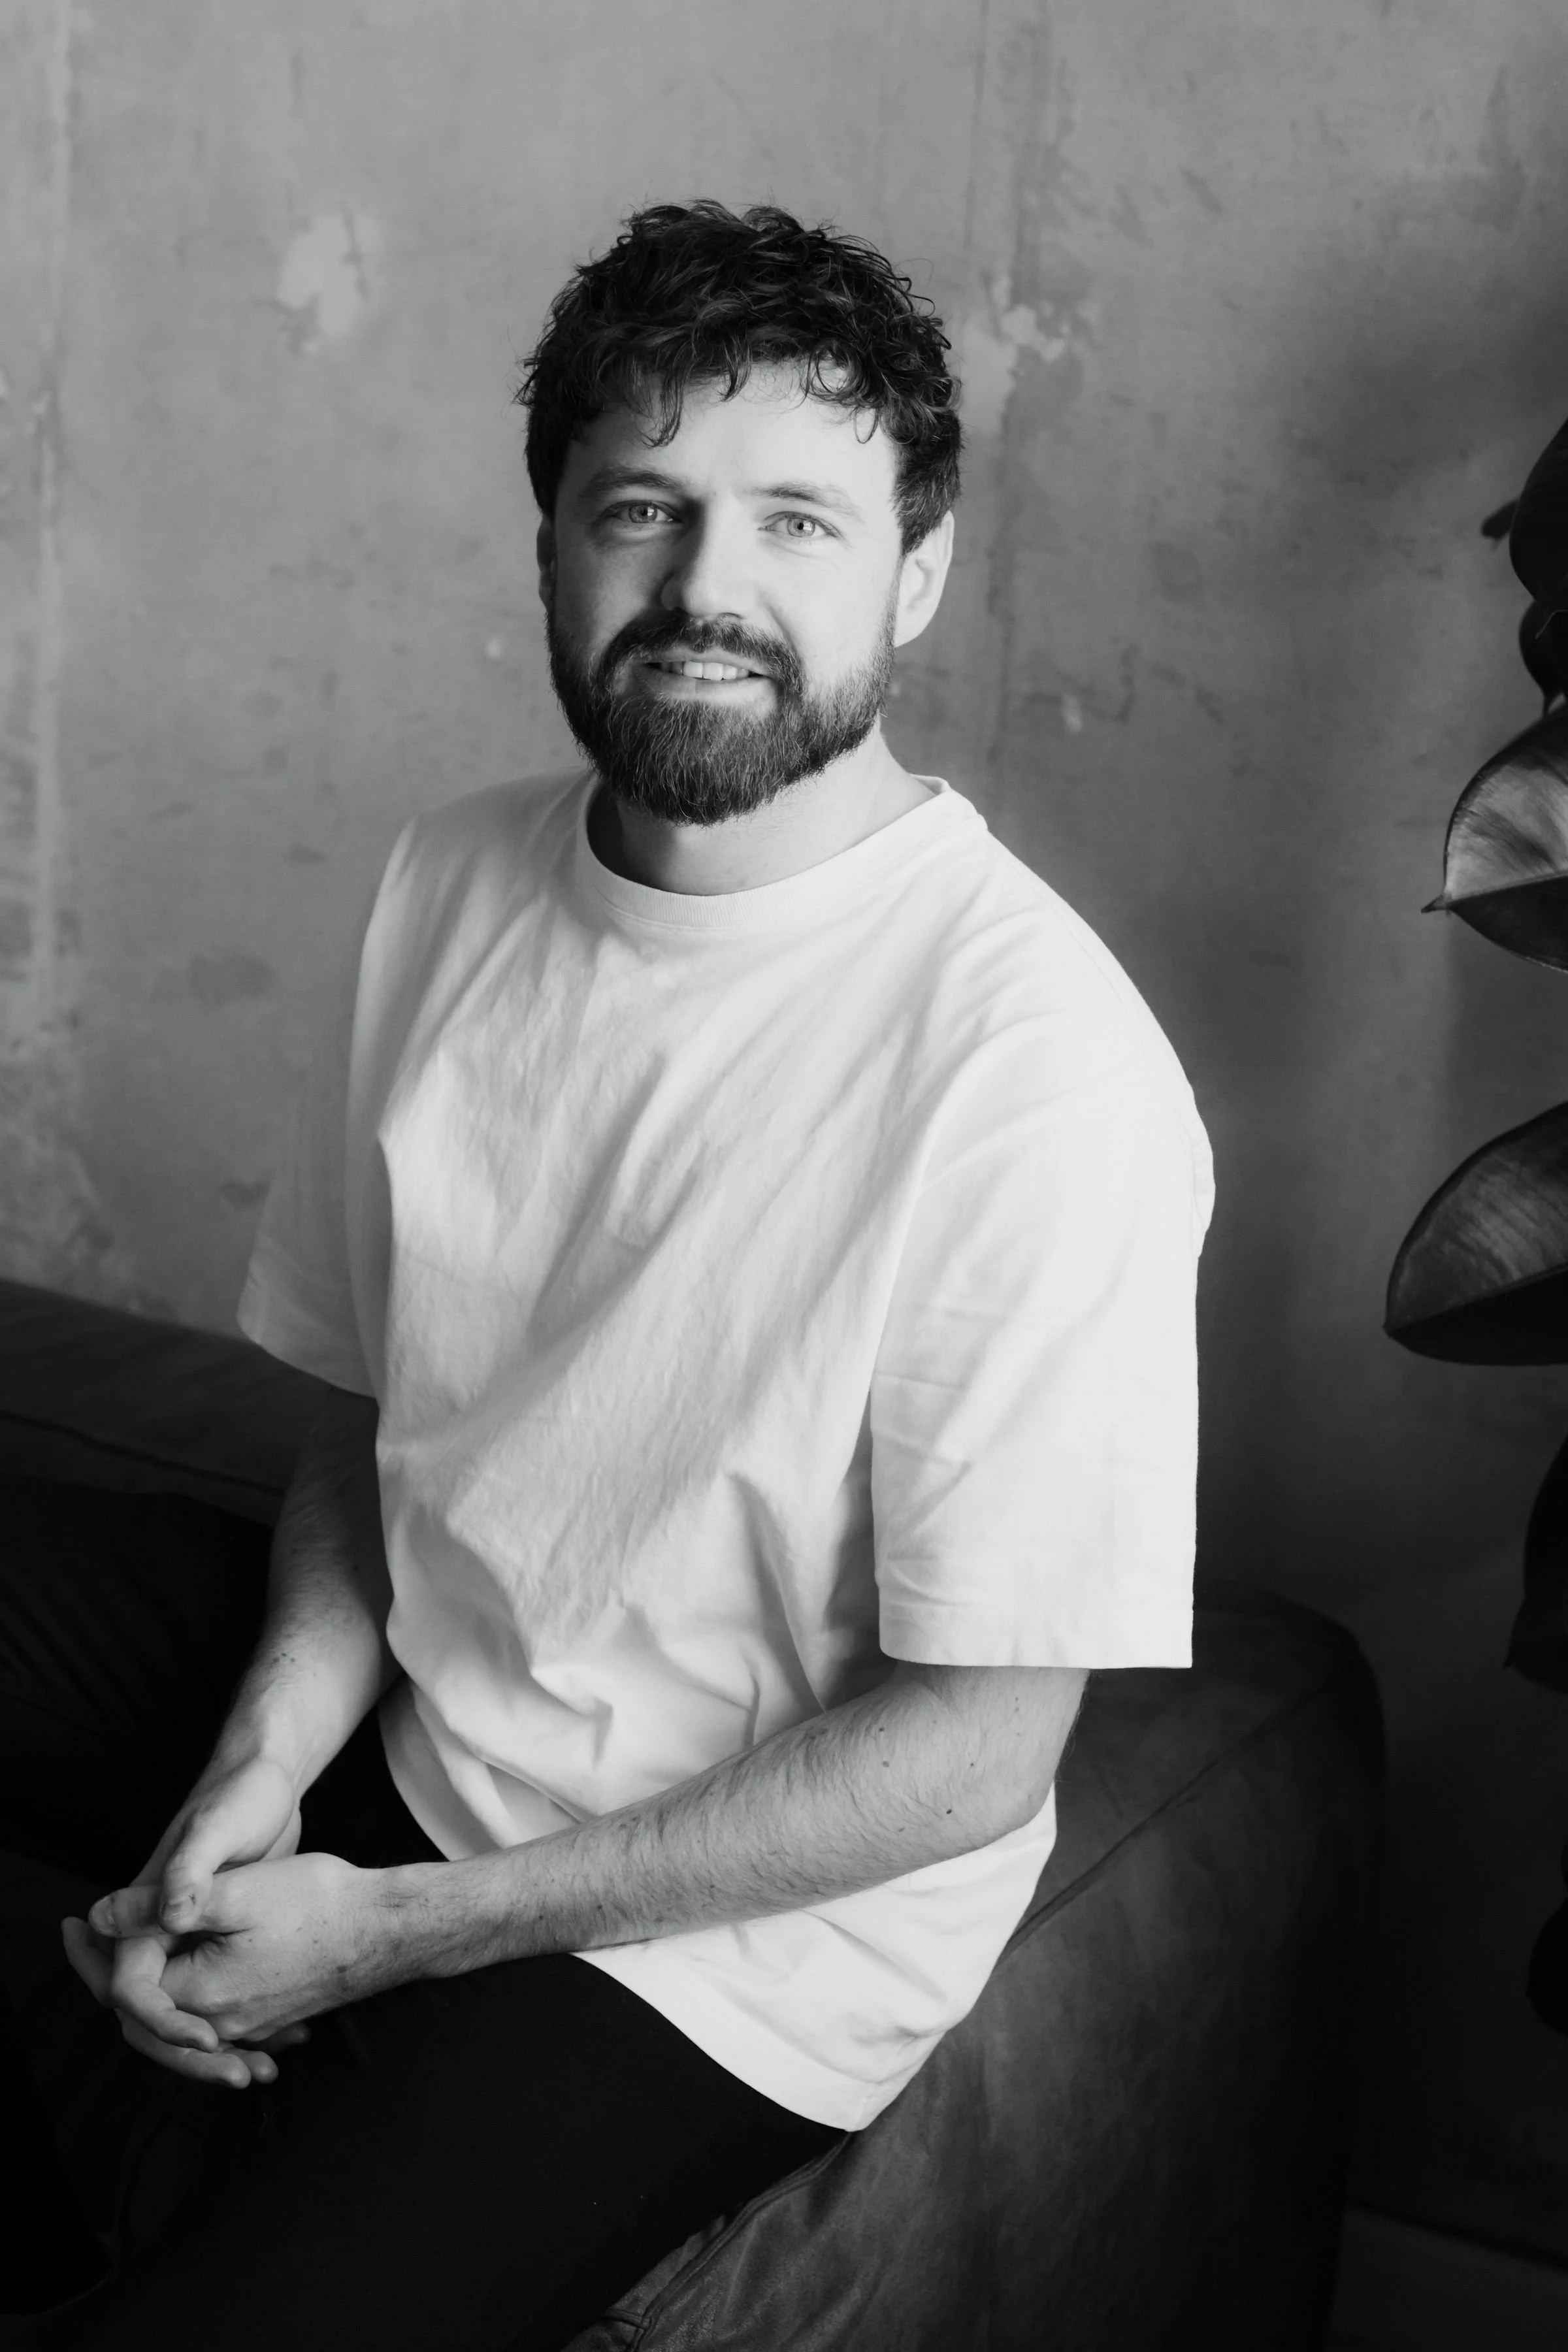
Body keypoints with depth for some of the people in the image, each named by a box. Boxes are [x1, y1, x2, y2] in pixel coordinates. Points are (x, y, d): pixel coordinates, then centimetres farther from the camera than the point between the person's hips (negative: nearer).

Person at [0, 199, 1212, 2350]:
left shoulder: (1036, 1060, -22)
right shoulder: (451, 884, -1)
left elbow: (976, 1749, -18)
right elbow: (364, 1403, 9)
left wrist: (387, 1926, -15)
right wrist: (271, 1751, -9)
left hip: (727, 1937, -5)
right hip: (385, 1758, 6)